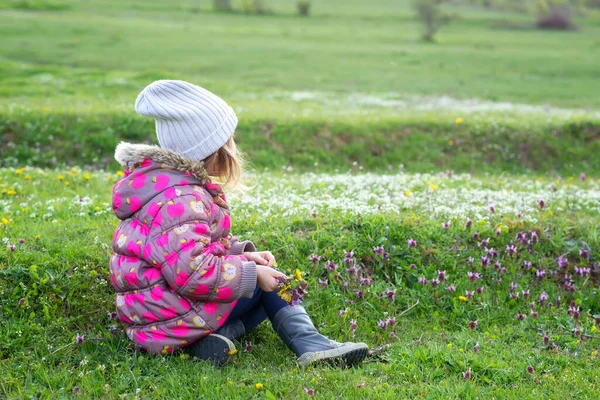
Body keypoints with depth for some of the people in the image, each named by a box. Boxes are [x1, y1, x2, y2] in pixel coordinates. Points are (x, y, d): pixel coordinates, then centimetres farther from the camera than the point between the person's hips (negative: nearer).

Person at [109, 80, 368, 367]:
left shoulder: (175, 182, 11)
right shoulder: (180, 201, -23)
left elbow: (204, 240, 21)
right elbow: (192, 273, -30)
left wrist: (241, 253, 6)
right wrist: (252, 273, -19)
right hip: (172, 318, -10)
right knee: (270, 283, 3)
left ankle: (219, 334, 1)